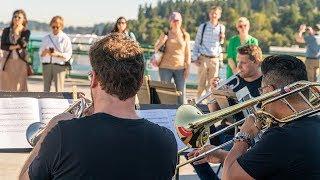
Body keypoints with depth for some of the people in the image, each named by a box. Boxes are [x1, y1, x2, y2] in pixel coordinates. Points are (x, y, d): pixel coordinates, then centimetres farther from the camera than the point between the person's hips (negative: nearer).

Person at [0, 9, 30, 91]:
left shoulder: (26, 32, 2)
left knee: (19, 86, -4)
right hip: (7, 61, 2)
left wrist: (17, 32, -12)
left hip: (20, 61, -2)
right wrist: (15, 46, -12)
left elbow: (23, 44, -13)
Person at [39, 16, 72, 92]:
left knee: (59, 90, -6)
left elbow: (68, 55, -4)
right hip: (47, 65, 4)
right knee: (46, 89, 5)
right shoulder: (46, 38, 15)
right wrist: (45, 52, -10)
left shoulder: (65, 39, 3)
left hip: (59, 65, -4)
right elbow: (40, 53, 12)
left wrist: (58, 54, -20)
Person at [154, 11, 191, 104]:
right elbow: (156, 48, 5)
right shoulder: (165, 34, 4)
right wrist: (162, 41, -13)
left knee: (181, 92, -2)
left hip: (180, 68, 1)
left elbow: (187, 53, 8)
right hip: (166, 67, -1)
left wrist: (188, 68, 3)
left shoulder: (185, 35, 6)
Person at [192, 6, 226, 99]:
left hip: (215, 59, 2)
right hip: (203, 58, -2)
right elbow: (196, 43, 4)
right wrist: (195, 58, -3)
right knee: (201, 84, -1)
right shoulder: (202, 27, 1)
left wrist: (222, 38, -5)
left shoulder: (221, 28, 7)